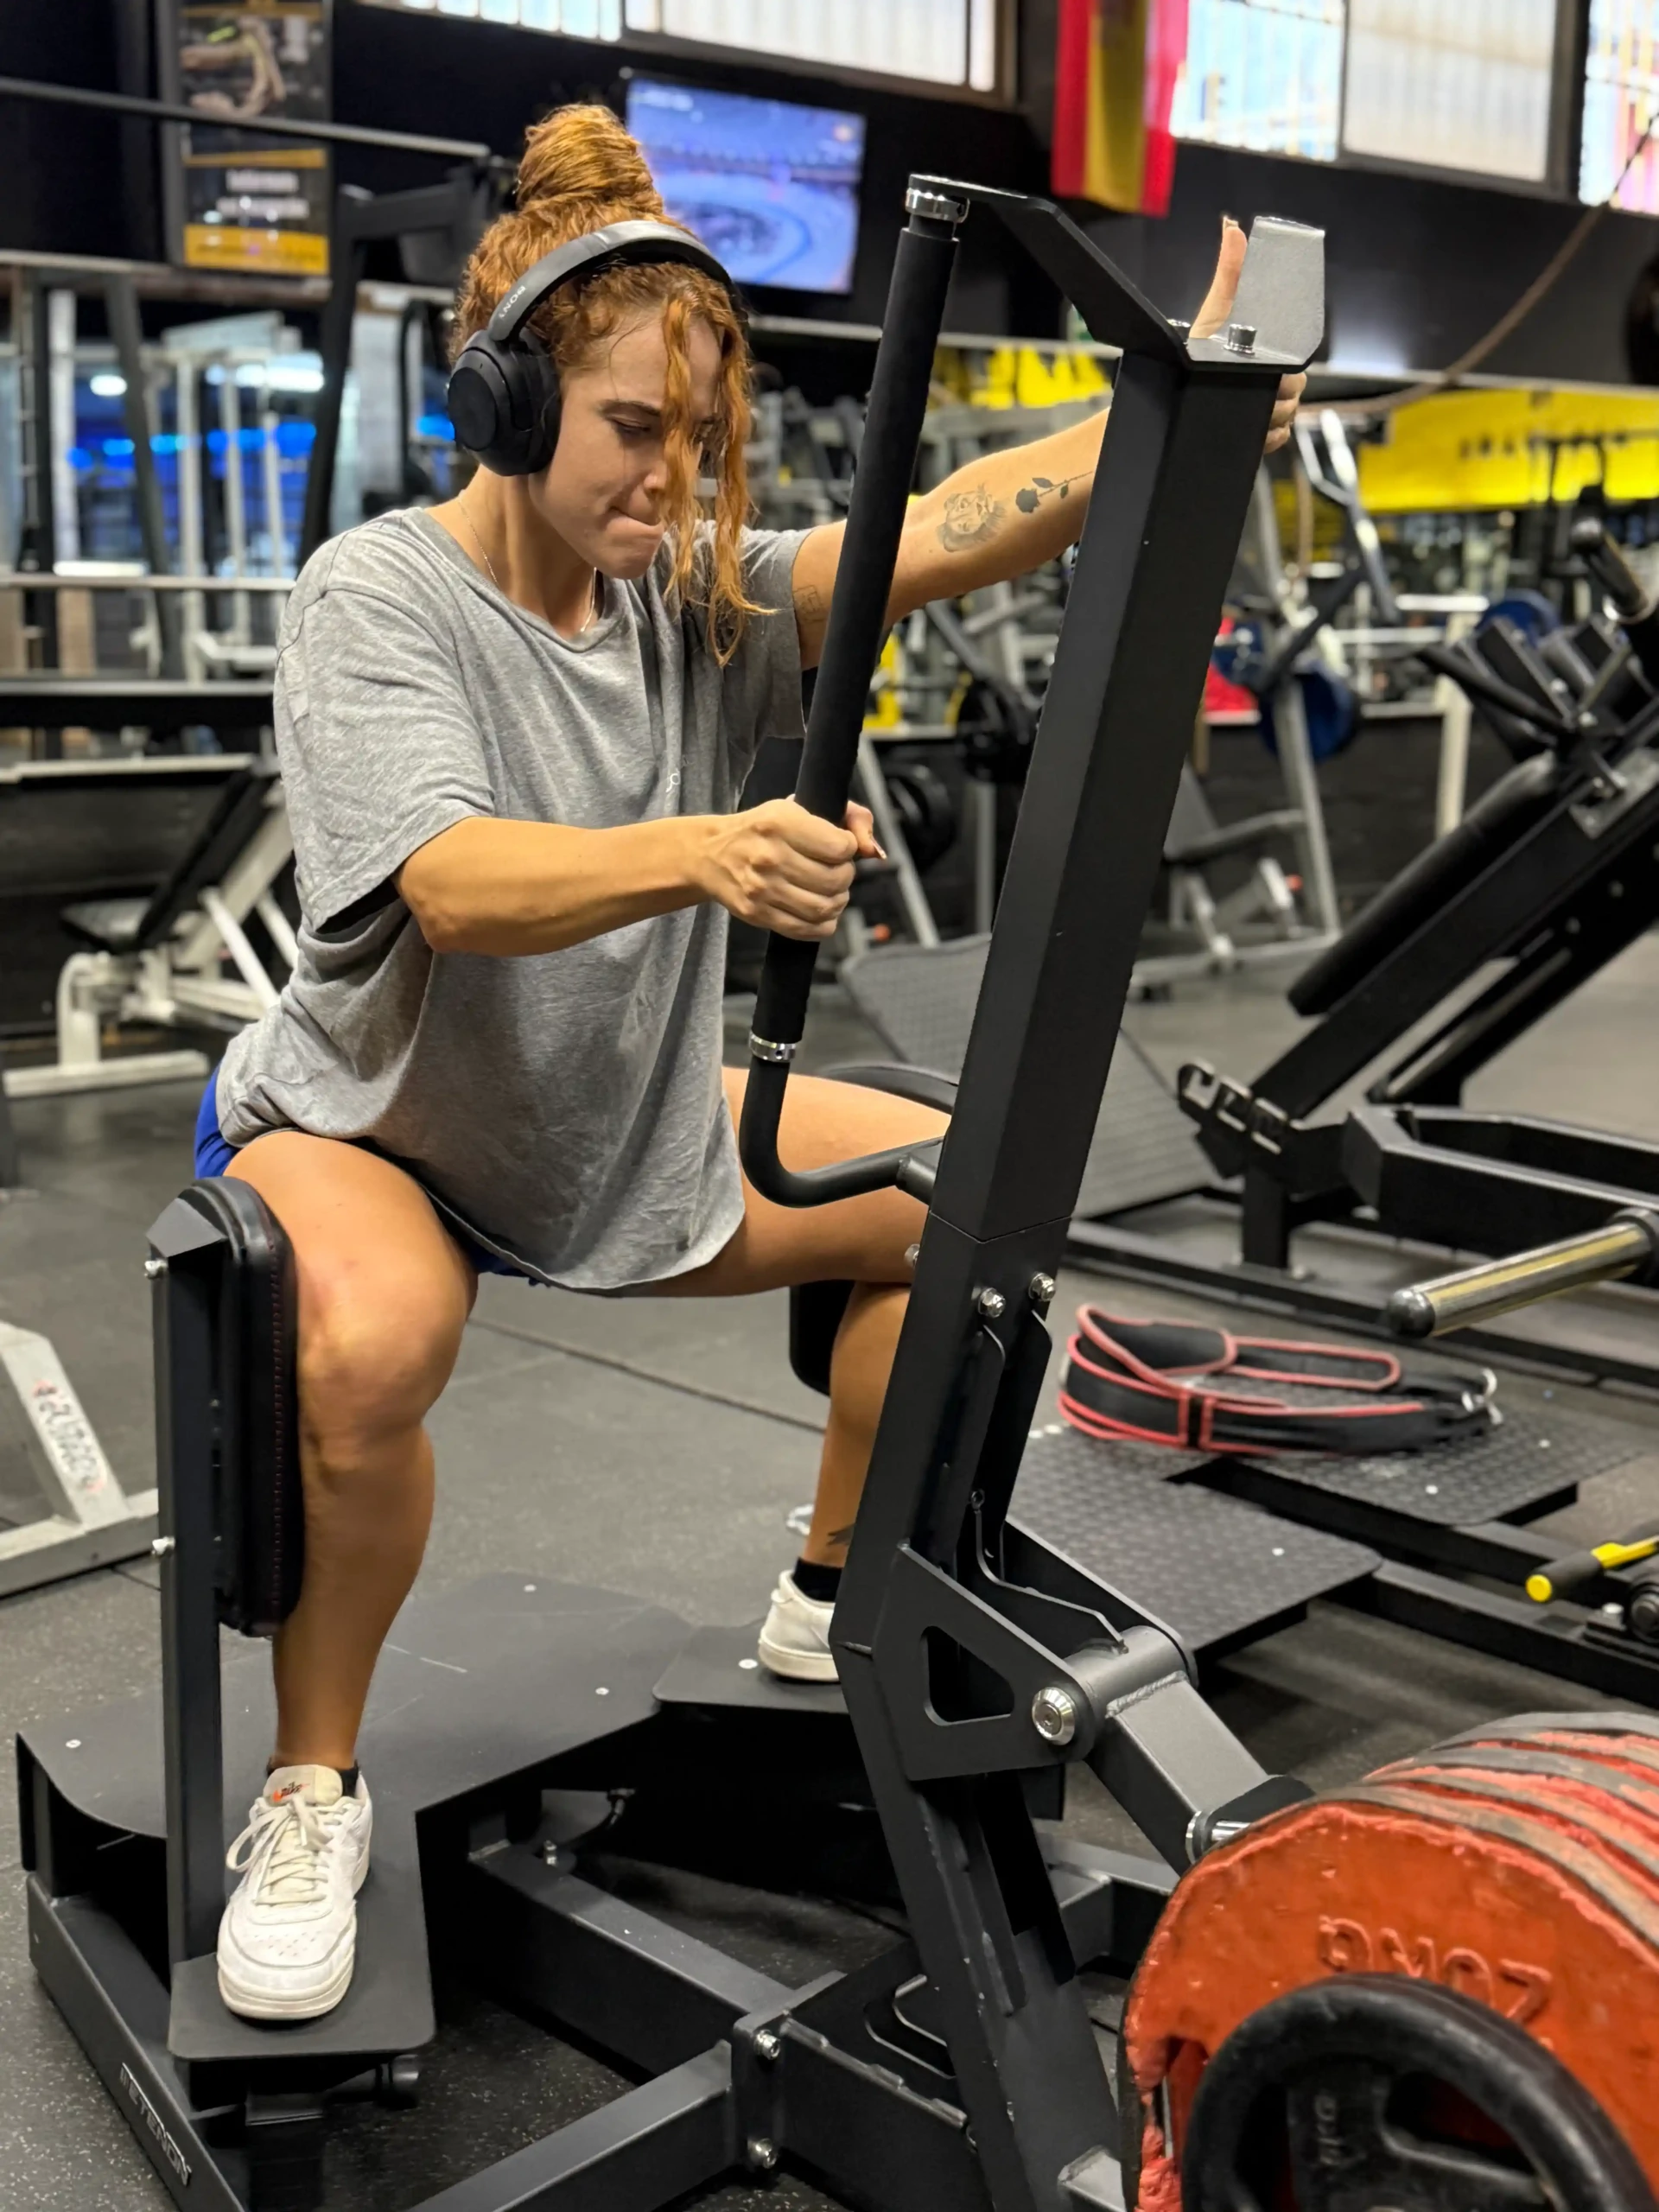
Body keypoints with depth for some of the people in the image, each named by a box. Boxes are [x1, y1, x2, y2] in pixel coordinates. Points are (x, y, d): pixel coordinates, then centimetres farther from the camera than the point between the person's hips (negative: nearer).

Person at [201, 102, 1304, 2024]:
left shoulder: (689, 595, -6)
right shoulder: (376, 599, -21)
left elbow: (941, 534, -22)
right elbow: (457, 887, -37)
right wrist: (705, 855, -56)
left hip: (626, 1122, 6)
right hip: (363, 1123, -6)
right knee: (375, 1342, -38)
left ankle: (837, 1601, 19)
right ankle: (312, 1792, -11)